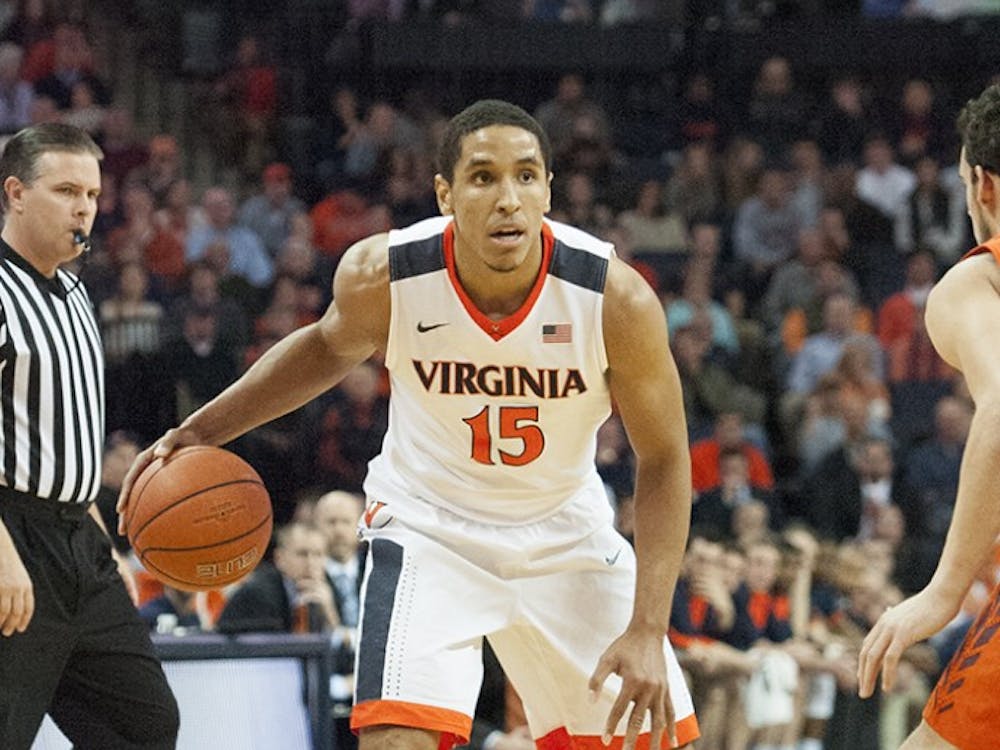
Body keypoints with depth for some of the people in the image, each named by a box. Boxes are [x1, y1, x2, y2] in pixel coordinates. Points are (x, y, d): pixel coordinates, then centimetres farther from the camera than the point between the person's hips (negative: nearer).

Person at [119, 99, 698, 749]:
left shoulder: (617, 299, -25)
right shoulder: (381, 277, -22)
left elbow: (664, 460, -14)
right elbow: (332, 346, 4)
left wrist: (649, 632, -20)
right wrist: (205, 429, -3)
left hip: (563, 530, 2)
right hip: (429, 524, -2)